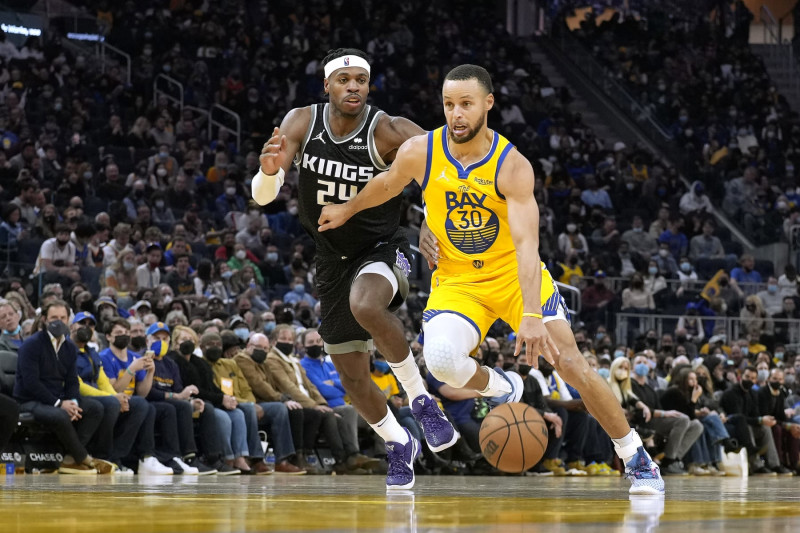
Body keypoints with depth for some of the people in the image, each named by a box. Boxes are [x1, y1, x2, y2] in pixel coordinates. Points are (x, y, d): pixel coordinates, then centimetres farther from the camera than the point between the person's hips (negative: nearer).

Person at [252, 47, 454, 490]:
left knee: (366, 305, -39)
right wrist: (270, 170, -38)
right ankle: (399, 445, 36)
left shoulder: (388, 132, -21)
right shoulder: (300, 123, -11)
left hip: (382, 251, -4)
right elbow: (262, 197, -14)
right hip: (333, 261, 4)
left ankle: (420, 399, -18)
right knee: (352, 375, 9)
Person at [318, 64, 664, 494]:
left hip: (515, 277, -2)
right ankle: (499, 389, 6)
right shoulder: (420, 152, -14)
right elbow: (388, 184, 11)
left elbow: (526, 245, -33)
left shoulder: (512, 166, -23)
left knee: (572, 366, -6)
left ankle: (636, 458, 11)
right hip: (457, 281, 2)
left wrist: (531, 316, -44)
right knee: (440, 360, -29)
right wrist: (348, 210, 25)